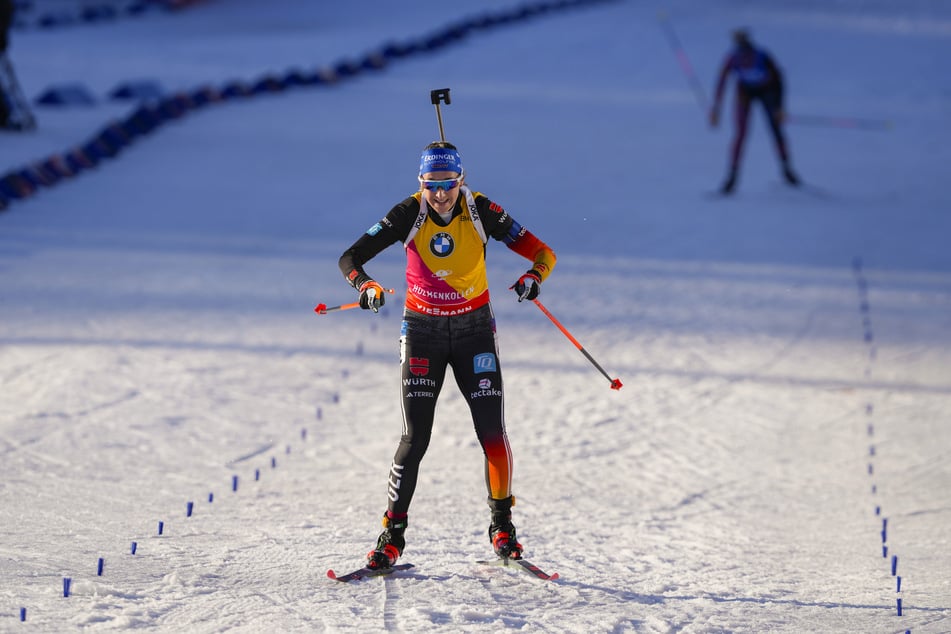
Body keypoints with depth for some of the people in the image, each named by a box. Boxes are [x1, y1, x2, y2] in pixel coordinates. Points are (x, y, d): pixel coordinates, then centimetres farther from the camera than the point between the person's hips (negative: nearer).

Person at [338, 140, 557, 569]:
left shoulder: (481, 211, -12)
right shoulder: (409, 214, -13)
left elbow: (542, 253, -10)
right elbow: (351, 258, -13)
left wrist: (534, 276, -33)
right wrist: (366, 285, -34)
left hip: (474, 329, 1)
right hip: (423, 332, -1)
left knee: (491, 430, -8)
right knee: (415, 437, -9)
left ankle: (502, 524, 10)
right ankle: (392, 534, -1)